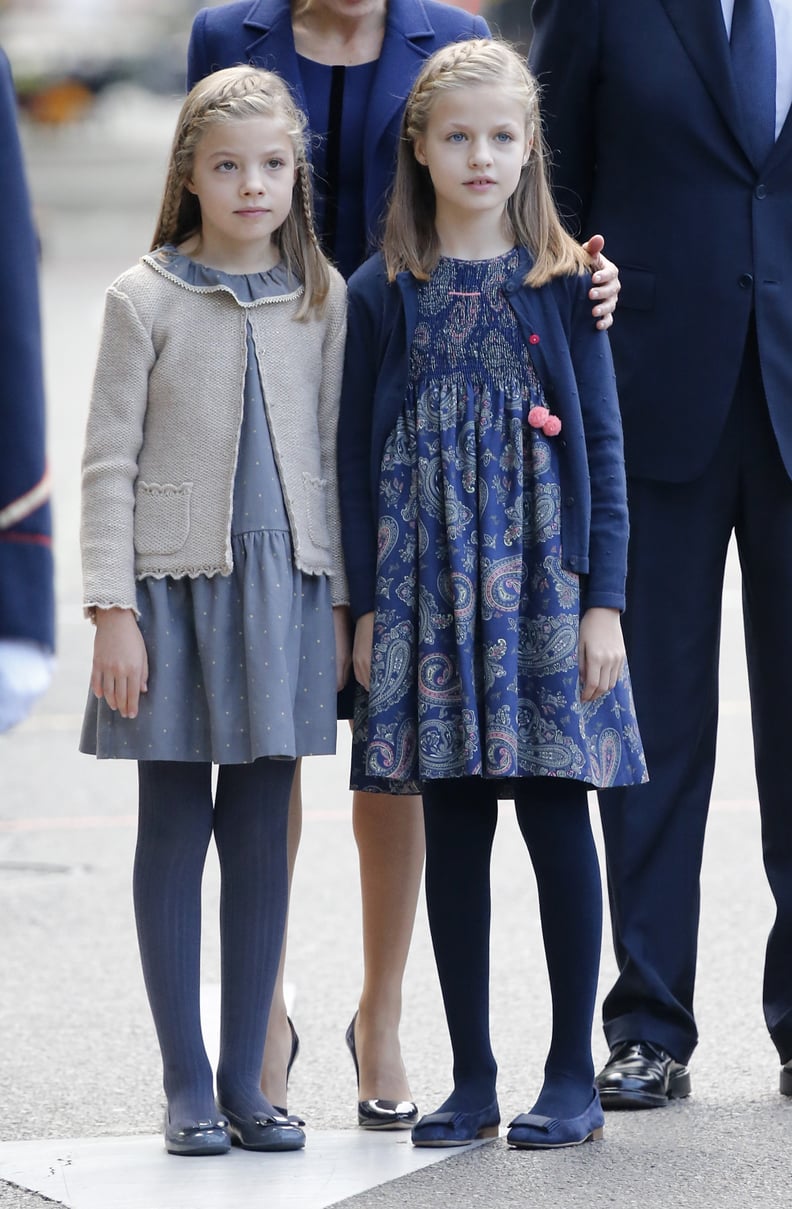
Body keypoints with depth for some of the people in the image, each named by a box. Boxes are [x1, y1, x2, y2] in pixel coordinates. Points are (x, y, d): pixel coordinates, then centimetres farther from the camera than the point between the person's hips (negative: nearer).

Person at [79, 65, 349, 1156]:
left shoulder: (322, 298, 6)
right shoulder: (146, 299, -3)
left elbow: (332, 457, 9)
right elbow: (109, 463, -3)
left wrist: (338, 602, 7)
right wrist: (113, 610, -9)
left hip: (287, 588, 3)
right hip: (176, 585, -2)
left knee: (261, 838, 6)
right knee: (175, 833, 3)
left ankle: (246, 1079, 13)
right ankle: (187, 1085, 9)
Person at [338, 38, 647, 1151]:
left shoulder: (560, 284, 2)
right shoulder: (385, 293, 4)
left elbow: (600, 442, 2)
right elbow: (359, 453, 6)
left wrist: (603, 599, -3)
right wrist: (365, 603, 1)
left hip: (542, 578, -1)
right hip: (428, 583, 1)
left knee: (556, 817, -1)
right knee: (453, 828, 4)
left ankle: (573, 1076, 7)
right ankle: (472, 1079, 11)